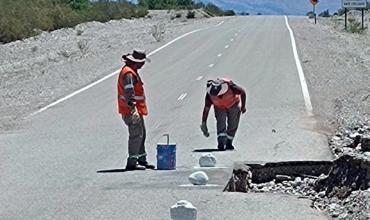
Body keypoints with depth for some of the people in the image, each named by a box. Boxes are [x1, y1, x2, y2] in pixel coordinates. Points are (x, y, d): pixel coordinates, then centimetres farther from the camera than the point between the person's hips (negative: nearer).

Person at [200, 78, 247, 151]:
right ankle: (221, 142, -27)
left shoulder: (230, 86, -38)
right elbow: (206, 109, -21)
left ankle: (228, 143, 12)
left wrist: (243, 106, -14)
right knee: (221, 123, -20)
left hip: (233, 105, 0)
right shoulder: (210, 94, -31)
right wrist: (203, 123, -22)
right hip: (219, 107, 0)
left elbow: (242, 92, -20)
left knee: (233, 125, -2)